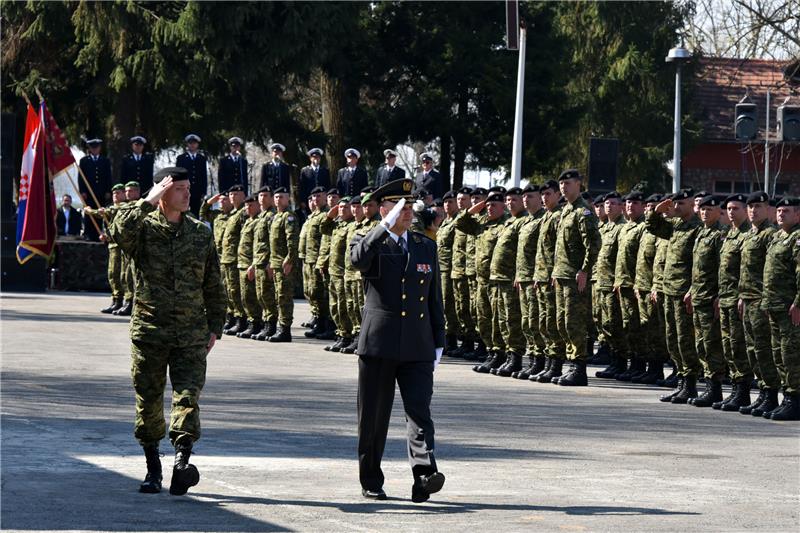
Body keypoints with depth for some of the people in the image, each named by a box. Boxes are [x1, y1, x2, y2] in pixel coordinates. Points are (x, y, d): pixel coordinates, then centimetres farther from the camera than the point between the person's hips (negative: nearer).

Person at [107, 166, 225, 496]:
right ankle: (152, 468, 16)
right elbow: (119, 232, -25)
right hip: (149, 330, -1)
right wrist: (148, 202, -20)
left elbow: (213, 286, 15)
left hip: (191, 334, 1)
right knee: (148, 401, 5)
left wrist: (215, 327, 10)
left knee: (188, 396, -12)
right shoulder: (143, 228, 1)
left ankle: (181, 462, -20)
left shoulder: (200, 233, 10)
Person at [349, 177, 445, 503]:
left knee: (419, 411, -12)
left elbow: (434, 299, 17)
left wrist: (438, 343, 12)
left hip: (417, 347, 2)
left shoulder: (426, 248, 14)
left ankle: (424, 477, -24)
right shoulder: (369, 243, 2)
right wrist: (386, 226, -29)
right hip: (378, 345, -2)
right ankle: (371, 482, 16)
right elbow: (358, 259, -24)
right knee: (373, 417, 5)